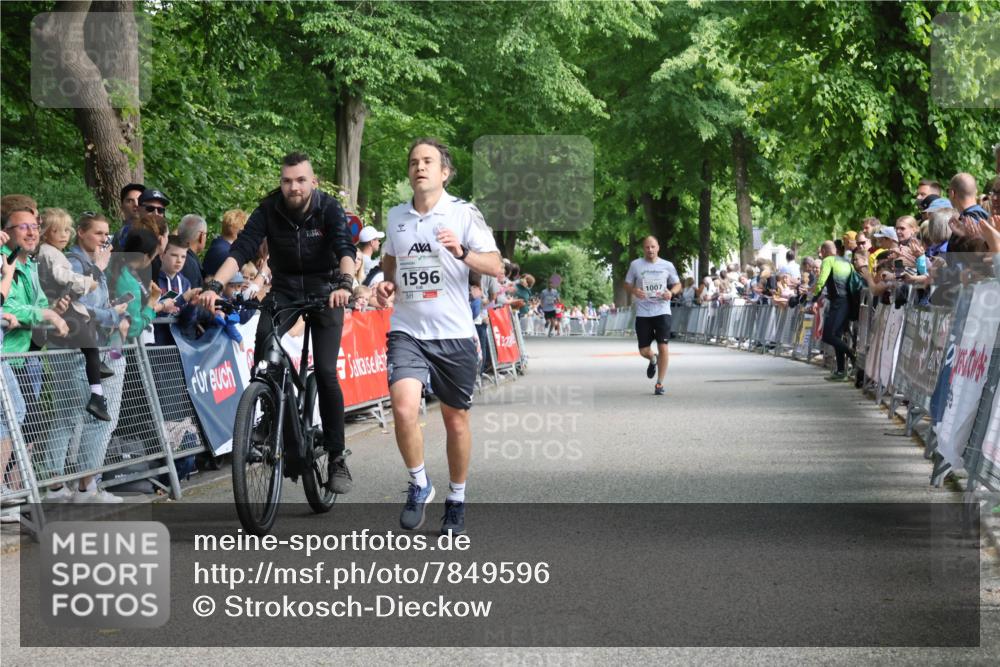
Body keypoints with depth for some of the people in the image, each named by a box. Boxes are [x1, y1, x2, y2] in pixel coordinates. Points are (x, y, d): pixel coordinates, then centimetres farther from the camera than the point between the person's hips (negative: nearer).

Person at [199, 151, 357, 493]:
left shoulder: (329, 208, -15)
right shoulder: (269, 209, -11)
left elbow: (346, 247, -30)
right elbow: (241, 249, -21)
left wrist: (345, 283, -50)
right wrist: (214, 286, -36)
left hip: (324, 291, -2)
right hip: (284, 290, 2)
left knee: (325, 372, -12)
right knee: (263, 337, -27)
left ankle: (336, 458, -2)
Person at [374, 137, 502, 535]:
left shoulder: (463, 214, -2)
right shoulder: (396, 216, 8)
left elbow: (496, 267, -8)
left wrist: (462, 252, -25)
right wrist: (386, 283, 5)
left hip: (453, 333, -1)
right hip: (407, 331, 1)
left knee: (456, 420, 8)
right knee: (404, 408, -21)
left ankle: (456, 500, 27)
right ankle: (418, 485, 2)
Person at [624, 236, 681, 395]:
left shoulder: (667, 266, 4)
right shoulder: (635, 265, 3)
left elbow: (677, 284, 13)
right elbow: (627, 284, 11)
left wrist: (671, 292, -9)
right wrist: (634, 291, -12)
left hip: (662, 311, -1)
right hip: (642, 312, 1)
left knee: (663, 347, -9)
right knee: (644, 351, 2)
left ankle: (660, 384, 4)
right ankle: (653, 360, 40)